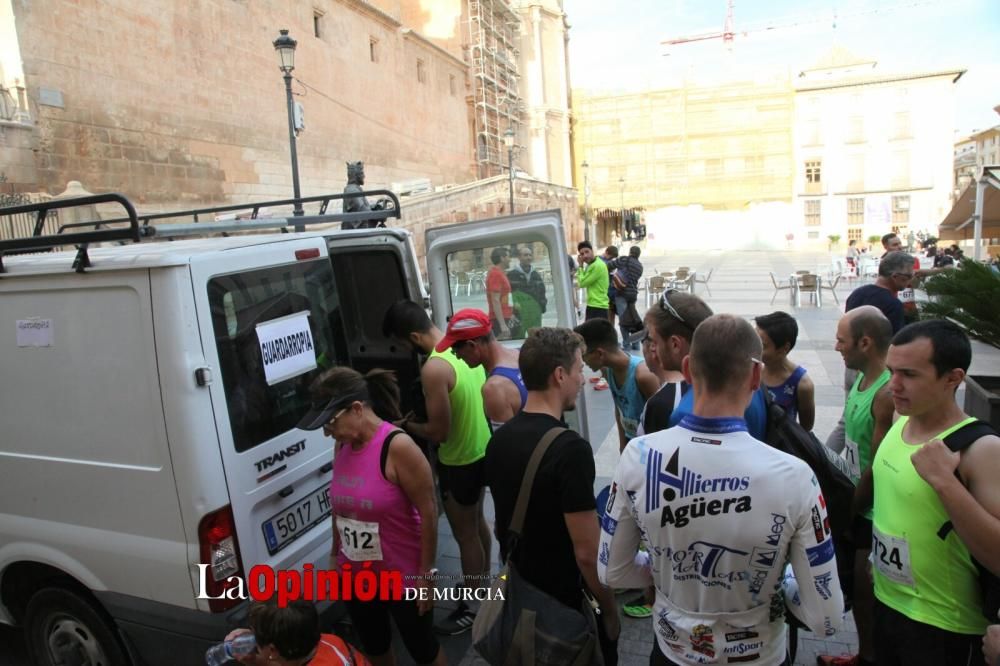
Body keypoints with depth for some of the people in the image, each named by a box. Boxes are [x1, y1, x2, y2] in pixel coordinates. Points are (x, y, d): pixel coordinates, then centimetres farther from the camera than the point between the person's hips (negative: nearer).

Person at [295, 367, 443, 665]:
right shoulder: (342, 445, -4)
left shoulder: (397, 446, -25)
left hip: (402, 577, -6)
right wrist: (335, 556, 15)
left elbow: (428, 511, -20)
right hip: (355, 577, 6)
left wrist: (426, 573, -15)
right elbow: (340, 506, 9)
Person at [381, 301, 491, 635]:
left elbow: (439, 431, -25)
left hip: (459, 462, -9)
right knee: (476, 521, 27)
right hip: (483, 450, 9)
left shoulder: (434, 368, -29)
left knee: (465, 535, 10)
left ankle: (472, 608, 28)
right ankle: (483, 583, 47)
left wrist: (406, 426, -8)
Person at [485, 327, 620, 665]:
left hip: (518, 595, 7)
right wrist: (610, 609, -10)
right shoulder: (570, 448, -27)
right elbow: (587, 553, -25)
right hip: (568, 603, -6)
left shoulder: (498, 439, -3)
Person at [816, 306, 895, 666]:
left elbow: (878, 469, -23)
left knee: (866, 590, 6)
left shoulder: (888, 393, -26)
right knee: (857, 586, 21)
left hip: (874, 513, -9)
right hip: (856, 505, 9)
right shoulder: (861, 378, 3)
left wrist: (847, 511, -10)